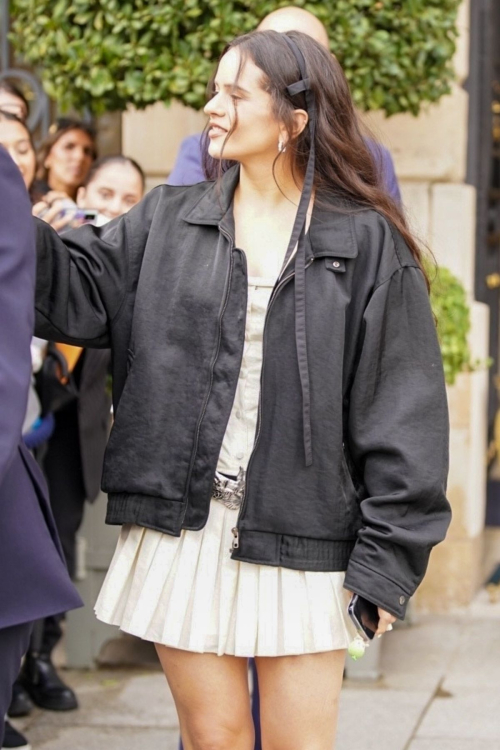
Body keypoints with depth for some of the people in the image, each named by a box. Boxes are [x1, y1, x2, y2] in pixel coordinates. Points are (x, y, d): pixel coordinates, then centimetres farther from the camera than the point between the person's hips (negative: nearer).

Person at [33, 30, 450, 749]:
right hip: (183, 529, 3)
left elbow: (404, 413, -6)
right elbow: (79, 290, 2)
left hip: (301, 540, -2)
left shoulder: (367, 244, -4)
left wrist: (387, 560, -9)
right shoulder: (167, 222, 8)